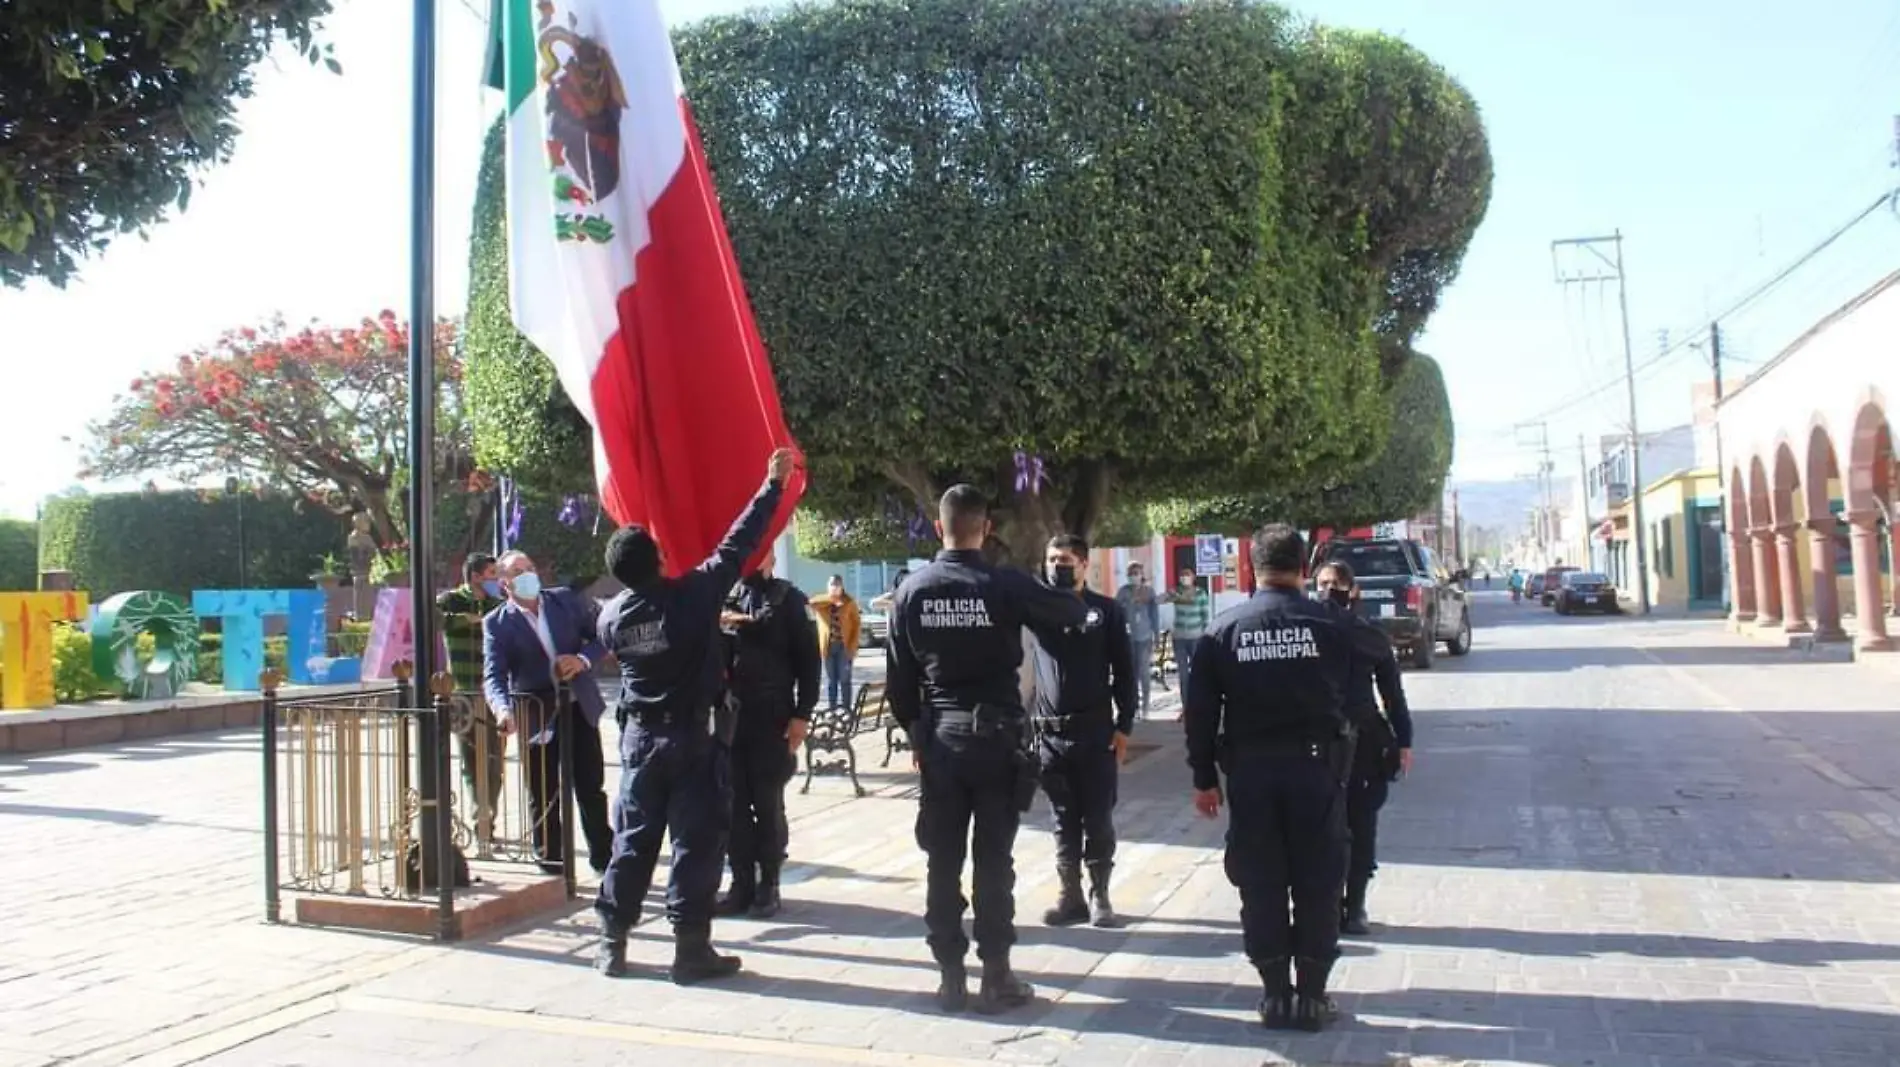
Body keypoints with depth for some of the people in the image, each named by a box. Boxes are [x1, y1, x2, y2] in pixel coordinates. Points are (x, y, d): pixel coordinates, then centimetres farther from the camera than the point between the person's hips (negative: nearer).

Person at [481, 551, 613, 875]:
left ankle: (603, 859, 21)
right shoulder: (497, 623, -5)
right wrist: (504, 709, -34)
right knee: (543, 799, 6)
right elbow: (494, 676, -15)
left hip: (579, 708, 2)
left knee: (592, 789, 9)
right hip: (536, 717, -2)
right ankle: (551, 867, 19)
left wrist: (584, 659, -14)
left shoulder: (567, 600, 3)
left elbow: (601, 636, 7)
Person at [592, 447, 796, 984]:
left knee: (632, 839, 12)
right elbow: (737, 543, -12)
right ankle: (691, 949, 3)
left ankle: (611, 944, 17)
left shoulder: (612, 615, -5)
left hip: (640, 738, 4)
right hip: (693, 738, -4)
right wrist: (772, 483, -3)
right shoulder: (693, 594, -16)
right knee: (696, 842, 1)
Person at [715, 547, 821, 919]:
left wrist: (801, 715, -10)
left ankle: (768, 885, 12)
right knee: (734, 805, 6)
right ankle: (742, 884, 15)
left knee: (768, 805, 3)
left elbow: (808, 659, -3)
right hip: (729, 717, 3)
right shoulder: (724, 598, 11)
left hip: (772, 720, -3)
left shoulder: (789, 599, 1)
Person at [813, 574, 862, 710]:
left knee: (844, 680, -1)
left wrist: (853, 647, -8)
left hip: (844, 646, -2)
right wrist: (830, 599, -20)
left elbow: (857, 624, -1)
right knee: (831, 680, 6)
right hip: (828, 646, 2)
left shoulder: (849, 602, 1)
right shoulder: (823, 603, 7)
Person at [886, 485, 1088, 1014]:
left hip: (939, 737, 3)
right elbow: (1074, 613, 3)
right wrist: (1038, 597, 25)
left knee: (943, 861, 9)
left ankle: (950, 975, 14)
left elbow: (899, 675, 3)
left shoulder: (912, 590, -1)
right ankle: (996, 977, 9)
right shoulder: (1005, 585, -10)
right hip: (995, 734, -2)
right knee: (993, 860, 3)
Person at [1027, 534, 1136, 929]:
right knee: (1064, 820, 10)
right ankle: (1069, 894, 18)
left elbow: (1124, 673, 1)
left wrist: (1124, 727, -4)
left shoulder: (1105, 610, 1)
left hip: (1096, 732, -2)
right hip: (1049, 734, 2)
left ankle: (1099, 895, 16)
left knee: (1098, 819, 5)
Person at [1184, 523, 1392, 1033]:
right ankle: (1311, 994, 13)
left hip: (1250, 770, 1)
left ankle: (1276, 992, 15)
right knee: (1316, 885, 8)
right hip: (1316, 765, -1)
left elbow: (1201, 710, 0)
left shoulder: (1224, 628, -1)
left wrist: (1204, 777, 6)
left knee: (1261, 885, 9)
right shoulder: (1331, 622, -3)